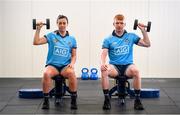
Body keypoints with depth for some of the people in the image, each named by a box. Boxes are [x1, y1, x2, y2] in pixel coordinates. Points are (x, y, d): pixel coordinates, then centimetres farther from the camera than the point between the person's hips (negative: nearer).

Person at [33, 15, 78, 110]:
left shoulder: (72, 39, 11)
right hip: (52, 65, 0)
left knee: (71, 73, -36)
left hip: (65, 66, 1)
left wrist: (72, 63, -9)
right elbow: (36, 42, 1)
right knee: (46, 73, -36)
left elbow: (74, 55, 11)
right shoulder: (51, 36, 8)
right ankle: (46, 101, -19)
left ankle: (73, 100, -19)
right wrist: (38, 29, -6)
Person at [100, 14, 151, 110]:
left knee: (135, 71, -36)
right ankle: (107, 99, -22)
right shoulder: (108, 39, 6)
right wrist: (102, 63, -29)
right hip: (114, 66, 0)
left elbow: (147, 44, 9)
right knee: (104, 71, -34)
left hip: (128, 66, 0)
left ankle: (137, 99, -21)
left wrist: (143, 30, -1)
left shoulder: (131, 36, 10)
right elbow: (104, 53, -7)